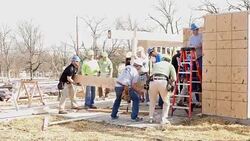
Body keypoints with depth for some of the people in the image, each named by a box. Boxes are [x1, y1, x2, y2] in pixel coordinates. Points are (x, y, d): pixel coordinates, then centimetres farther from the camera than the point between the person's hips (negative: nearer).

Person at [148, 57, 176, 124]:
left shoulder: (156, 64, 33)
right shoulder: (170, 65, 24)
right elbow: (174, 79, 11)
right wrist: (171, 84, 31)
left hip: (153, 81, 3)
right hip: (163, 81, -2)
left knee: (152, 101, 24)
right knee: (166, 102, 16)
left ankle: (151, 118, 20)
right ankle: (163, 119, 9)